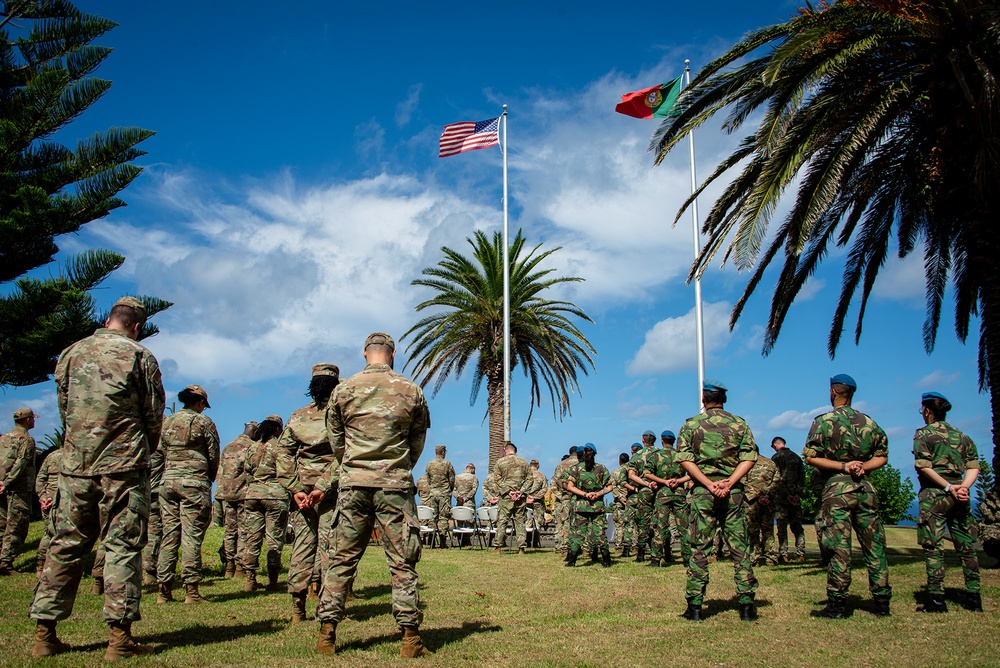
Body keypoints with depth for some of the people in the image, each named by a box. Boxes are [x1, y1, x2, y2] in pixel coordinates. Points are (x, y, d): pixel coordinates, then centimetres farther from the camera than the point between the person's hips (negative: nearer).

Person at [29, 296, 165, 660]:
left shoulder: (70, 353, 9)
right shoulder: (139, 356, -3)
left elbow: (63, 409, 13)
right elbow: (154, 415, 0)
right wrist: (142, 452, 16)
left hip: (75, 465, 4)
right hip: (123, 466, -4)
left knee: (65, 546, 10)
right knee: (122, 547, -1)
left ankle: (44, 634, 13)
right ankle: (120, 637, -2)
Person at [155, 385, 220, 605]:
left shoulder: (167, 422, 12)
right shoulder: (203, 422, -2)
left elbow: (159, 454, 9)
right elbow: (213, 456, -1)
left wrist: (170, 473, 15)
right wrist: (208, 480, 13)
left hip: (168, 481, 5)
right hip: (194, 482, -5)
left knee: (169, 536, 8)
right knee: (192, 537, -3)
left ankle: (164, 591, 9)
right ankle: (191, 591, -3)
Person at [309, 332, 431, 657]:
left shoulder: (344, 390, 3)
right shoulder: (411, 391, 1)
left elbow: (337, 445, 10)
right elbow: (417, 445, 7)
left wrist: (324, 484, 23)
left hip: (354, 485, 1)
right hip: (396, 485, -1)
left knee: (342, 560, 8)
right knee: (403, 563, 3)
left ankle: (326, 636, 9)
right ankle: (410, 639, 4)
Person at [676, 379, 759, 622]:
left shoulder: (691, 425, 4)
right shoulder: (739, 424, 8)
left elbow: (685, 459, -6)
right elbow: (749, 457, -2)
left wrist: (709, 484, -10)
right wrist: (729, 482, -10)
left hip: (702, 491, -1)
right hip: (733, 491, 1)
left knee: (699, 548, 2)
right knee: (739, 547, 5)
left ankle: (695, 605, 2)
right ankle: (747, 605, 5)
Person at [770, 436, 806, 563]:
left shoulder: (775, 458, -5)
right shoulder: (796, 457, 12)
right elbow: (802, 476, 12)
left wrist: (771, 494, -6)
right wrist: (799, 491, 11)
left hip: (781, 495, -4)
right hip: (795, 496, 4)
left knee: (782, 526, -2)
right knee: (797, 525, 8)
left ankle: (783, 554, -5)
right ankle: (800, 553, 2)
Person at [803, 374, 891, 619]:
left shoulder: (824, 421, -4)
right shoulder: (869, 422, 10)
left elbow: (810, 457, -9)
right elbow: (882, 456, 14)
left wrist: (842, 466, -7)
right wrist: (863, 466, 0)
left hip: (837, 488, -4)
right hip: (865, 488, 4)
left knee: (839, 547, -3)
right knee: (874, 546, 9)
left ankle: (836, 605, -2)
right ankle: (881, 603, 13)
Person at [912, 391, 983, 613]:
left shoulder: (923, 434, -1)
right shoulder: (961, 436, 15)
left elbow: (924, 466, -13)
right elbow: (974, 466, 6)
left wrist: (948, 487, -11)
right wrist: (963, 486, -6)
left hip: (934, 494, -5)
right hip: (959, 495, 5)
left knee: (933, 547, -4)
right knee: (966, 546, 11)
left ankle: (936, 599, -6)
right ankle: (974, 597, 13)